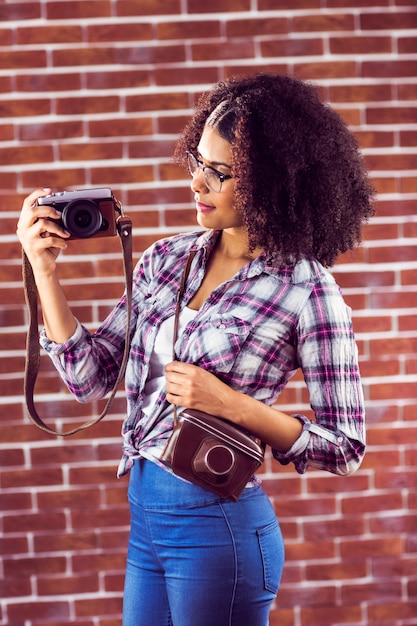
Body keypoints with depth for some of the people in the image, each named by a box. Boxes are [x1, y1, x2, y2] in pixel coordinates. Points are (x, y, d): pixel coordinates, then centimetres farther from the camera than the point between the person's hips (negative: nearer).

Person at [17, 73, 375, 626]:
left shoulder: (307, 289, -12)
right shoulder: (168, 258, 4)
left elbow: (345, 449, -9)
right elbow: (90, 376, 3)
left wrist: (229, 403, -20)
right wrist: (44, 267, -4)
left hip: (219, 526, -6)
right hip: (145, 515, 6)